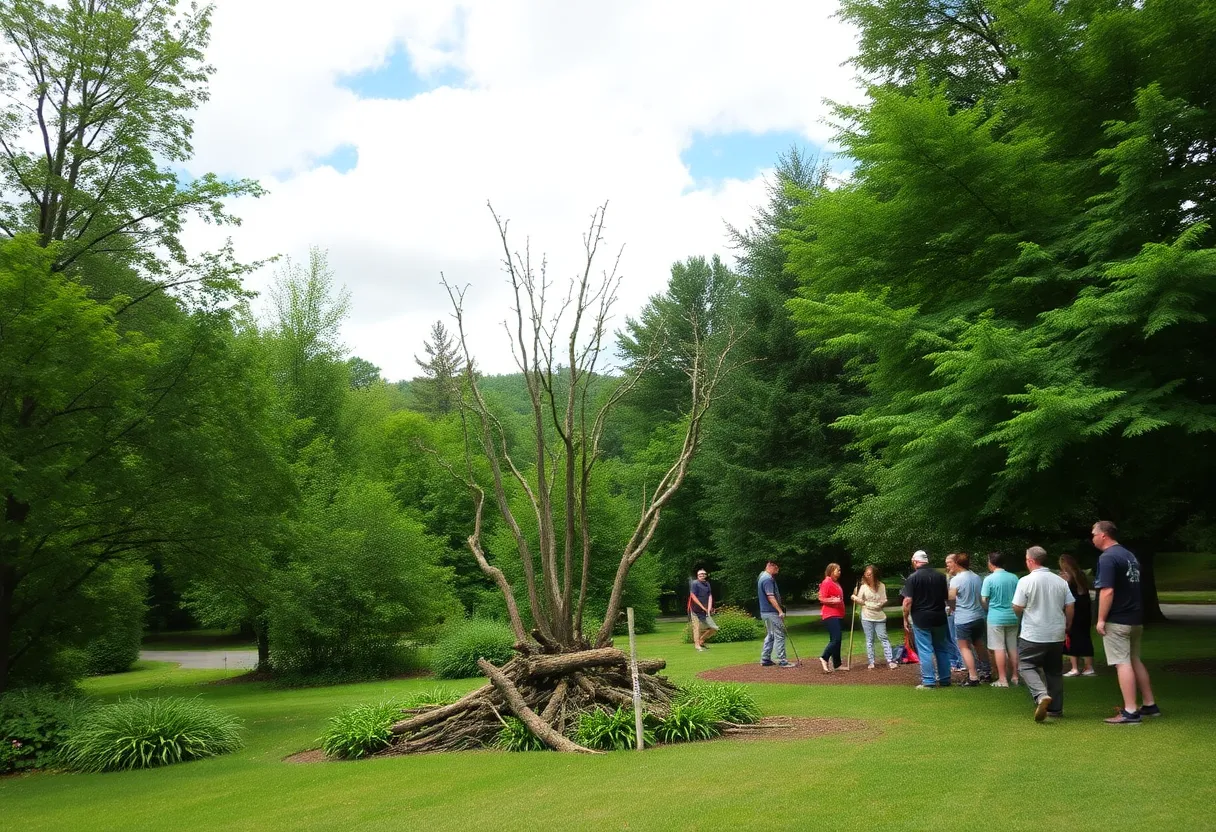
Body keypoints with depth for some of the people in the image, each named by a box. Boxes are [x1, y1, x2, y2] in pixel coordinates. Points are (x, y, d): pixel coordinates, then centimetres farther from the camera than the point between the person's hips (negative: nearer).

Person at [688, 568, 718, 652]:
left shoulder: (707, 584, 12)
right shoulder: (694, 583, -7)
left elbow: (710, 596, 6)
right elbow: (693, 596, -13)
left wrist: (709, 608, -8)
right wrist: (703, 607, -15)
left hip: (705, 611, 6)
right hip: (696, 610, -6)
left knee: (713, 628, 3)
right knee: (697, 628, -7)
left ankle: (701, 641, 19)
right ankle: (698, 646, 0)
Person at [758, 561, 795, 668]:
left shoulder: (762, 576, 14)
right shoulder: (768, 579, -18)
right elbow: (770, 597, -24)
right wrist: (780, 611, -23)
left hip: (765, 612, 10)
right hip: (771, 612, -10)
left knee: (770, 636, 16)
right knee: (779, 635, -7)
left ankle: (765, 659, 18)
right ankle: (782, 661, -6)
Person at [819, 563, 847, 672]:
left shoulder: (836, 583, 17)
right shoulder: (826, 582, -10)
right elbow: (821, 599, -17)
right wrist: (833, 601, -29)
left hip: (838, 615, 9)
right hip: (830, 615, -9)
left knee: (837, 640, 9)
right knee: (836, 639, -16)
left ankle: (836, 664, 13)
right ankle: (824, 658, -4)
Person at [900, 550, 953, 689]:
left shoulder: (912, 578, -11)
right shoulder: (940, 576, 4)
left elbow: (908, 601, -14)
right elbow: (947, 596, 12)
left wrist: (905, 619, -4)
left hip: (921, 619, -5)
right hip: (939, 617, 5)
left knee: (925, 650, 0)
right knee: (942, 649, 15)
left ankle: (929, 681, 1)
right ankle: (945, 679, 21)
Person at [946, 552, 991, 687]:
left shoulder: (956, 580, -16)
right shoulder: (977, 577, 6)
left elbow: (951, 599, -13)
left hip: (963, 620, -7)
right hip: (979, 616, 7)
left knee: (965, 647, 2)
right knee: (979, 644, 22)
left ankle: (973, 677, -2)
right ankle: (987, 671, 29)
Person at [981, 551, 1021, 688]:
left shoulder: (989, 579, -12)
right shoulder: (1014, 578, 1)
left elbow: (984, 600, -9)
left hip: (996, 618, -5)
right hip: (1012, 617, 5)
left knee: (999, 648, 0)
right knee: (1012, 648, 13)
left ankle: (1002, 679, 1)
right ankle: (1014, 677, 19)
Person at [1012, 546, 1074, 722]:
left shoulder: (1026, 581, -12)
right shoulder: (1061, 581, 2)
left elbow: (1017, 608, -10)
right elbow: (1070, 607, 5)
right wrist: (1067, 626, 20)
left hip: (1033, 635, -5)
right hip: (1057, 635, 5)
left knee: (1026, 665, 6)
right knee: (1054, 670, 16)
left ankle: (1041, 695, -17)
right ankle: (1056, 708, 20)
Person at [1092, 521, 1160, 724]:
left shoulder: (1107, 557, -16)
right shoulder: (1130, 555, 13)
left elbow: (1107, 591, -23)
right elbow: (1133, 588, 19)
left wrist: (1101, 619, -17)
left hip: (1117, 621, -9)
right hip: (1135, 618, 9)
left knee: (1123, 663, -7)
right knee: (1135, 661, 18)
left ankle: (1130, 712, -7)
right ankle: (1149, 705, 24)